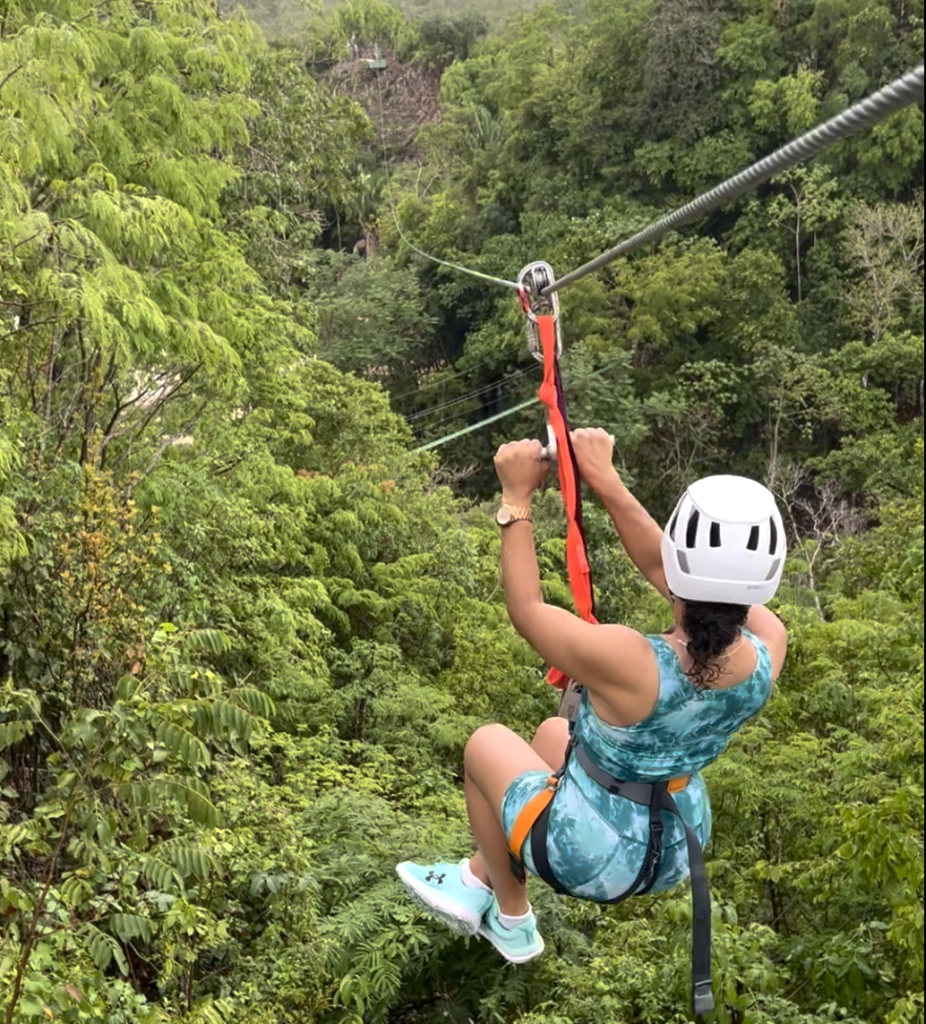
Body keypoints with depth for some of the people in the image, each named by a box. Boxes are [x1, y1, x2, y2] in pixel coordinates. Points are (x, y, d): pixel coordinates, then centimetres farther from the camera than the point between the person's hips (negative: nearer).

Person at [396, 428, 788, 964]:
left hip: (590, 861, -5)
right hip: (679, 854, 6)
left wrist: (517, 499, -7)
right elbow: (660, 567, -5)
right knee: (556, 732, 29)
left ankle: (512, 917, 37)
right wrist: (608, 481, 0)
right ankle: (478, 881, 45)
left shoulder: (626, 662, -36)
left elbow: (526, 610, -16)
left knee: (487, 742, 21)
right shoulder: (768, 648, -21)